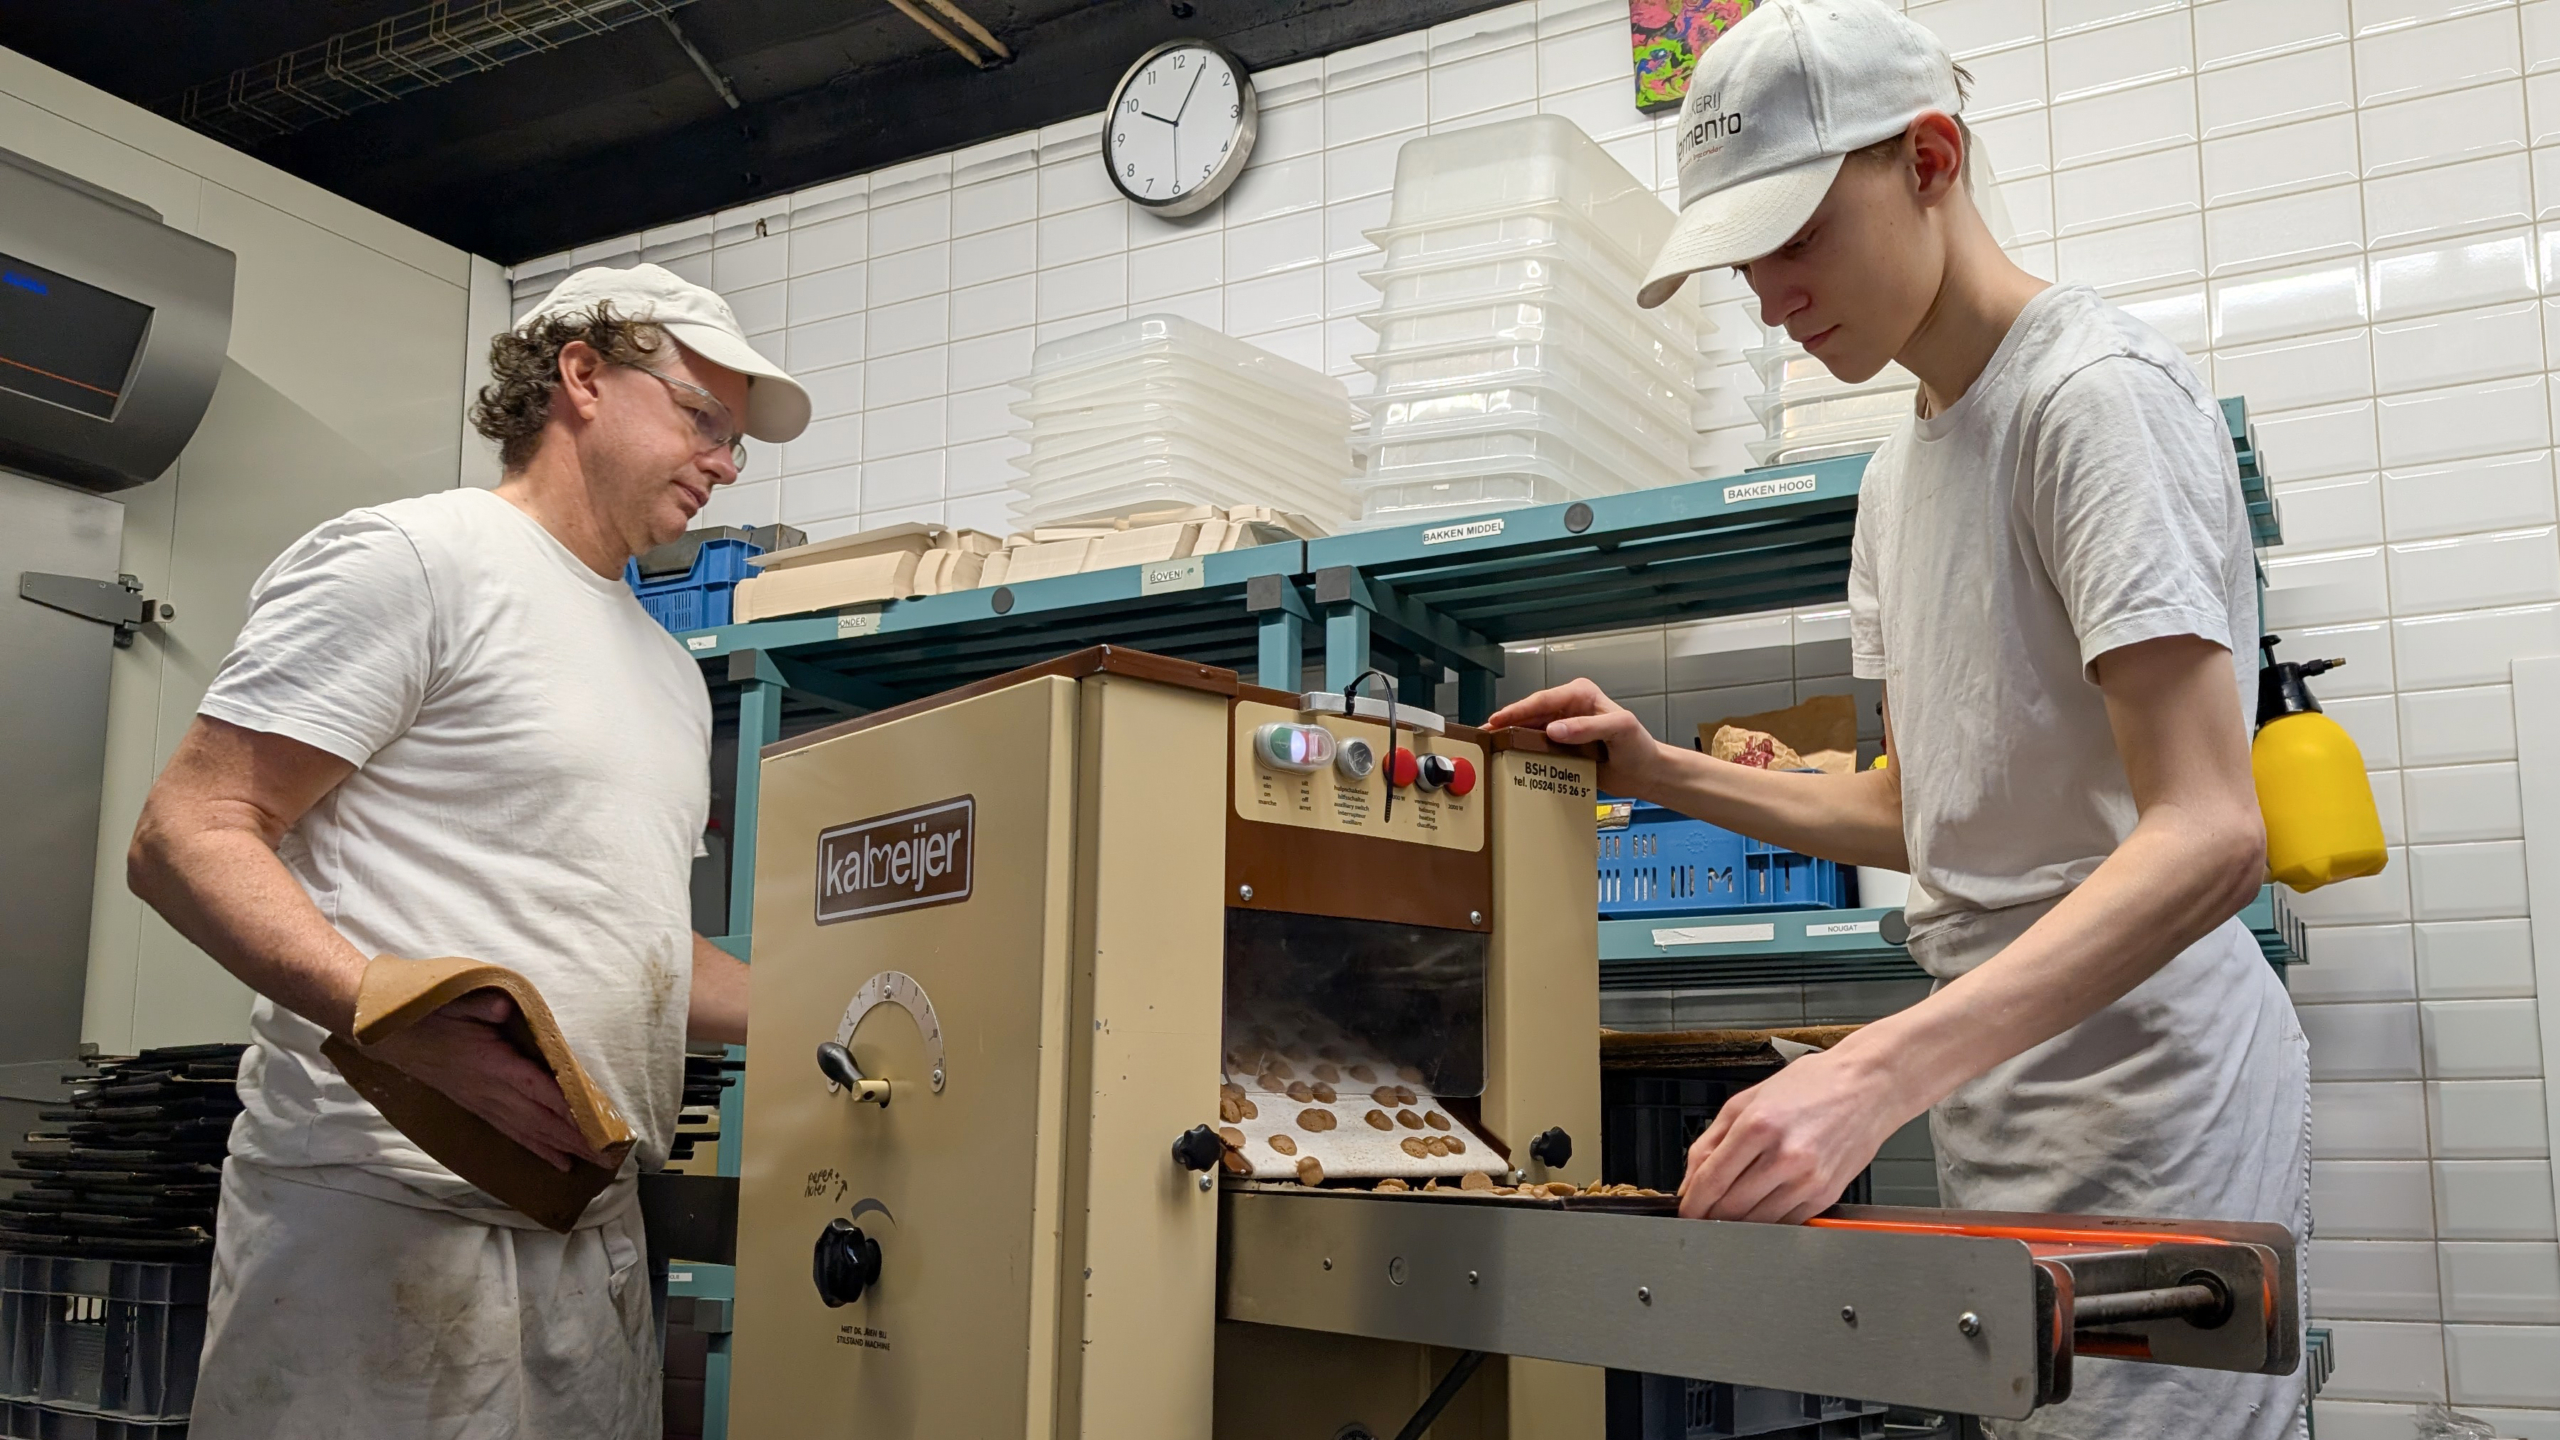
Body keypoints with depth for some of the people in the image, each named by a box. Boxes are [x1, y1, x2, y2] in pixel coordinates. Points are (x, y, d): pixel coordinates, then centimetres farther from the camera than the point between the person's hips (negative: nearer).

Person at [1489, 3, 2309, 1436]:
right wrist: (1664, 775, 10)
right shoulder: (1901, 473, 16)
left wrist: (1877, 1072, -33)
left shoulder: (2097, 390, -13)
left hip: (2145, 1084, -8)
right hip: (2001, 1089, 8)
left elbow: (2208, 835, -23)